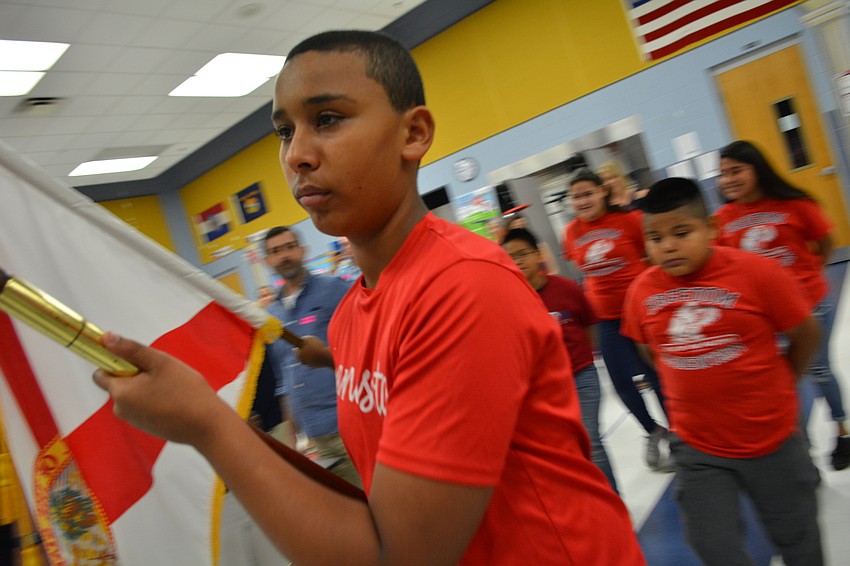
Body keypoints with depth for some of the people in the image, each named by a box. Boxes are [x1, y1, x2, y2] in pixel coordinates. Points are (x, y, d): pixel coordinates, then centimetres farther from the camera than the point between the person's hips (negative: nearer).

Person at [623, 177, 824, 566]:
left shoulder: (755, 271, -17)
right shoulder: (642, 290, -9)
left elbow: (806, 335, -4)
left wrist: (776, 387, 7)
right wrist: (695, 391, 7)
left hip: (771, 439, -1)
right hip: (697, 448, 2)